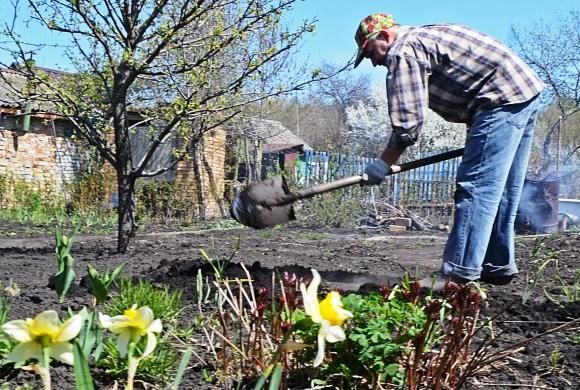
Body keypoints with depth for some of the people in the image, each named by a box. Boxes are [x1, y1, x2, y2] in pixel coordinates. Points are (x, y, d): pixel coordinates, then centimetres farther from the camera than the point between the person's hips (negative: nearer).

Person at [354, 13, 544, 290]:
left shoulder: (403, 51, -9)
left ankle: (458, 276, -12)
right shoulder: (424, 37, 21)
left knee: (476, 187, -12)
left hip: (502, 99, -10)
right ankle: (498, 266, 20)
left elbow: (408, 120, -15)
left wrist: (384, 164, -5)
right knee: (502, 191, 13)